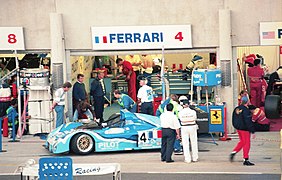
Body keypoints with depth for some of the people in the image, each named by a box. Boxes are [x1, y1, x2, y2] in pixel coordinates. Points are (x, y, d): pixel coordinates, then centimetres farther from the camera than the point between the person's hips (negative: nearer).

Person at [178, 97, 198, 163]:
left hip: (184, 128, -1)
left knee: (185, 144, 5)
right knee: (194, 143, 13)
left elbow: (180, 119, 2)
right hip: (192, 127, 1)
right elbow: (195, 119, 6)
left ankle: (187, 159, 3)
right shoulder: (193, 112, -7)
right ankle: (195, 158, 21)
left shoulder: (180, 112, -10)